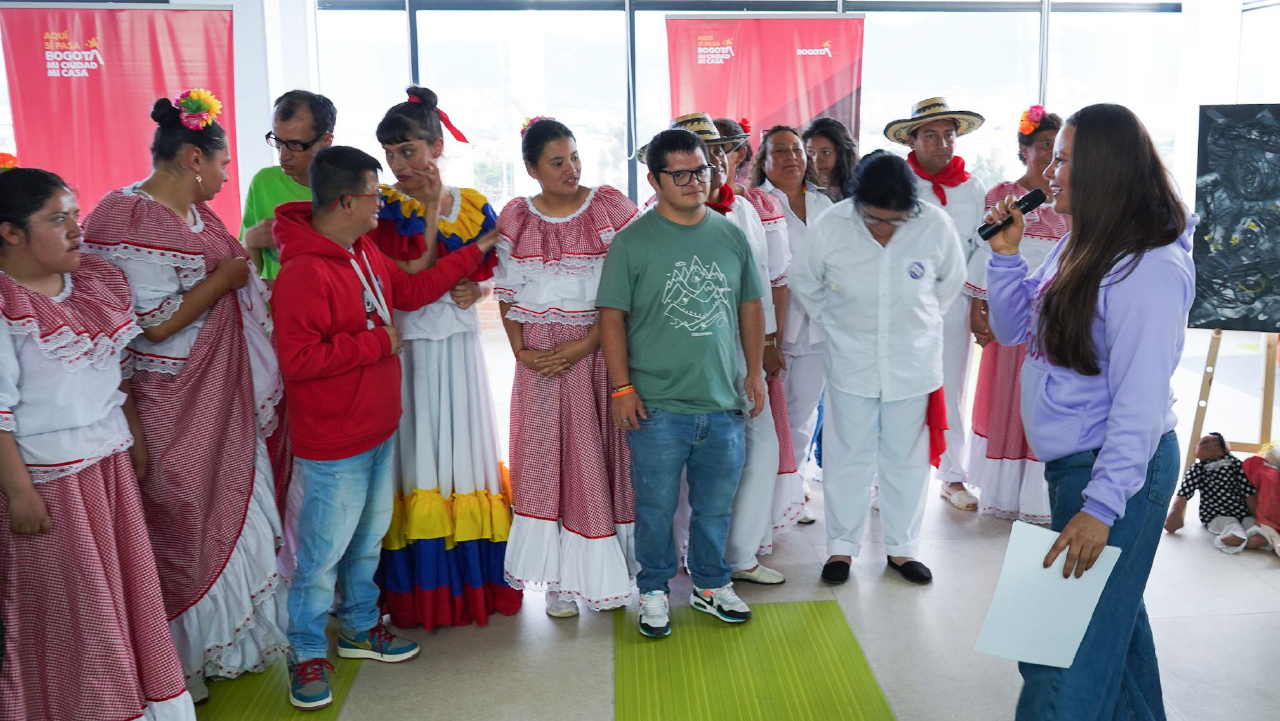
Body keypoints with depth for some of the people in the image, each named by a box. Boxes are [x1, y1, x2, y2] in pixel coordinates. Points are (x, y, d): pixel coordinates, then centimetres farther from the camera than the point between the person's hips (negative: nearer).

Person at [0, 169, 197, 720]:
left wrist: (137, 441, 14)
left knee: (127, 580, 15)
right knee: (69, 598, 9)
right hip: (46, 474, -6)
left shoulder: (95, 281, 5)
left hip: (110, 460, 6)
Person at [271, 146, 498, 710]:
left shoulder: (364, 253, 5)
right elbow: (298, 359, -28)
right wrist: (378, 342, -20)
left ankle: (361, 627, 41)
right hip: (334, 448, -9)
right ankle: (308, 654, 25)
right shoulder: (304, 272, -25)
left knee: (368, 540, 22)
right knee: (323, 553, 6)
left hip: (379, 431, 9)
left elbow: (410, 290, 19)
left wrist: (474, 252, 18)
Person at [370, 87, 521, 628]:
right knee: (415, 455, 2)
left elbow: (489, 274, 12)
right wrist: (429, 208, -16)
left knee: (463, 450, 8)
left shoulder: (471, 205, 4)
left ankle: (475, 580, 22)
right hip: (404, 349, -2)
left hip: (458, 346, 2)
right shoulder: (383, 206, -3)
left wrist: (476, 289, -10)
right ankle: (418, 589, 15)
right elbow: (408, 278, -15)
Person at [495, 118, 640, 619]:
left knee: (603, 457, 4)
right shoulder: (515, 219, 6)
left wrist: (586, 344, -14)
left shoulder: (611, 207, -1)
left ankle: (606, 573, 19)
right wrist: (521, 351, -6)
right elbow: (507, 295, 8)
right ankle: (561, 579, 15)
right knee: (547, 460, 3)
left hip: (601, 351, -1)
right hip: (541, 359, 2)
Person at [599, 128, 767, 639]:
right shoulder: (632, 242, -6)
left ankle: (710, 584, 37)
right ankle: (654, 591, 29)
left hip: (723, 403, 4)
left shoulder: (731, 236, 6)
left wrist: (755, 372, 11)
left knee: (716, 506, 16)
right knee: (656, 508, 9)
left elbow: (750, 306, 14)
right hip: (657, 406, -3)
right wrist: (622, 389, -9)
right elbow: (612, 316, -6)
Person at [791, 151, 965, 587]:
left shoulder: (935, 226, -15)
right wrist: (831, 323, 6)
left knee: (907, 459, 12)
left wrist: (923, 322, 10)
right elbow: (803, 280, 3)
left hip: (913, 363, 1)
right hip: (852, 362, 0)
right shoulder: (830, 227, -16)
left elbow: (951, 281, 5)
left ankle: (902, 548, 29)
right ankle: (842, 546, 26)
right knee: (848, 458, 10)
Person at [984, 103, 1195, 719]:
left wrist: (1101, 506, -24)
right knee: (1113, 614, 24)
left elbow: (1142, 401, -22)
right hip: (1070, 461, 9)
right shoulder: (1078, 246, 8)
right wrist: (1006, 254, -1)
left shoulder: (1150, 269, -19)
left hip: (1118, 466, -9)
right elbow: (1014, 330, 13)